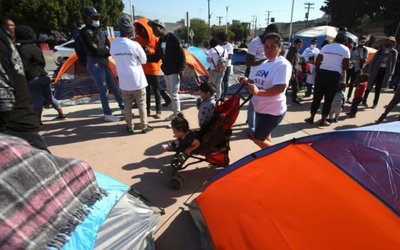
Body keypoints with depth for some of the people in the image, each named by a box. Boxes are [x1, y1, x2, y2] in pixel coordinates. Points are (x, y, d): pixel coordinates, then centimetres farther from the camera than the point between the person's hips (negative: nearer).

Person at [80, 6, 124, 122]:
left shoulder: (100, 31, 16)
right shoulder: (85, 32, -10)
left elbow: (109, 47, 8)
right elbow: (95, 50, -20)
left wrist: (103, 51, -13)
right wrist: (106, 50, -4)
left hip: (104, 64, 8)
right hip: (95, 65, -8)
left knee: (114, 87, 12)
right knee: (103, 91, -3)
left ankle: (123, 108, 24)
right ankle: (107, 114, 8)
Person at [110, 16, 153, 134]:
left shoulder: (113, 44, -2)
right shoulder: (134, 45, -15)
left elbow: (116, 58, 9)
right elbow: (144, 60, -3)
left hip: (123, 82, 4)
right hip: (137, 81, -4)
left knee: (127, 105, 16)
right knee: (142, 105, 9)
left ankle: (129, 127, 23)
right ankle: (144, 127, 18)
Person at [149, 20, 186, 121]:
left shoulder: (172, 38, -11)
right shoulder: (159, 42, 10)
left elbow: (181, 54, -13)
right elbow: (157, 56, 12)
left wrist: (181, 69, -18)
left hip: (174, 71, -8)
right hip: (166, 71, 8)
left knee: (174, 94, -6)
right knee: (170, 92, 14)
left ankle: (178, 115, 6)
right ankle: (175, 113, 27)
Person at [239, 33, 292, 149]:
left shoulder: (283, 64, -18)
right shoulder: (264, 63, 10)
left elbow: (280, 88, -29)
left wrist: (258, 92, -42)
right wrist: (247, 81, -2)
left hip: (272, 111, -9)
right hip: (261, 108, 9)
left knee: (258, 139, -3)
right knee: (265, 137, 21)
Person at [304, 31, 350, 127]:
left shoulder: (326, 46, 7)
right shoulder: (345, 49, 1)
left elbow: (317, 62, 4)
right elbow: (345, 66, -4)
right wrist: (338, 68, 16)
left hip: (321, 73, 2)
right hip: (334, 75, -2)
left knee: (317, 97, 8)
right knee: (328, 99, 7)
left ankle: (311, 118, 12)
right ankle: (323, 120, 11)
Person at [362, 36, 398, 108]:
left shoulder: (394, 52, 2)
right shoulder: (380, 50, -2)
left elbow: (393, 63, 4)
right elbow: (374, 60, -1)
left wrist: (390, 73, -1)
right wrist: (371, 70, -8)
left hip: (384, 71, 1)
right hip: (376, 70, -1)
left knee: (378, 88, 5)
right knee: (370, 86, 5)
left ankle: (375, 103, 11)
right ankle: (364, 101, 14)